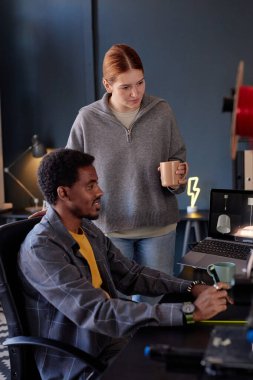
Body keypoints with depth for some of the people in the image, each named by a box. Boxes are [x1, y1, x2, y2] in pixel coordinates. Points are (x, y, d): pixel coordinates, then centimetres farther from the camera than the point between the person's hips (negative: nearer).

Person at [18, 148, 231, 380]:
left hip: (113, 339, 8)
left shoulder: (88, 229, 5)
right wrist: (190, 312, -33)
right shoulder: (41, 249, -23)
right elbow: (97, 313, -31)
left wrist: (190, 288, -6)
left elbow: (131, 276, 10)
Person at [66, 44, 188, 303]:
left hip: (158, 225, 1)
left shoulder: (162, 112, -5)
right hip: (109, 227, -1)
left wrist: (178, 177, -17)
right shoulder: (88, 119, -7)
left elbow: (178, 160, 4)